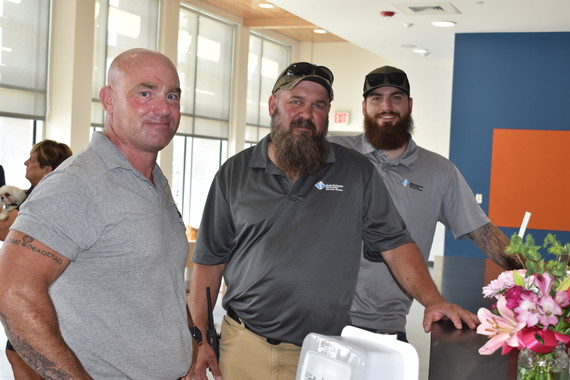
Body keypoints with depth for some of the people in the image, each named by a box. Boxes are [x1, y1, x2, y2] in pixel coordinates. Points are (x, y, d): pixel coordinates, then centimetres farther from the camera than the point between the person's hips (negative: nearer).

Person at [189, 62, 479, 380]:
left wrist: (433, 300, -14)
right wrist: (199, 339, 0)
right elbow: (210, 260, 5)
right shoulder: (235, 174, 4)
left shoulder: (357, 172, 2)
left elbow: (394, 243, 0)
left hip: (326, 354, 0)